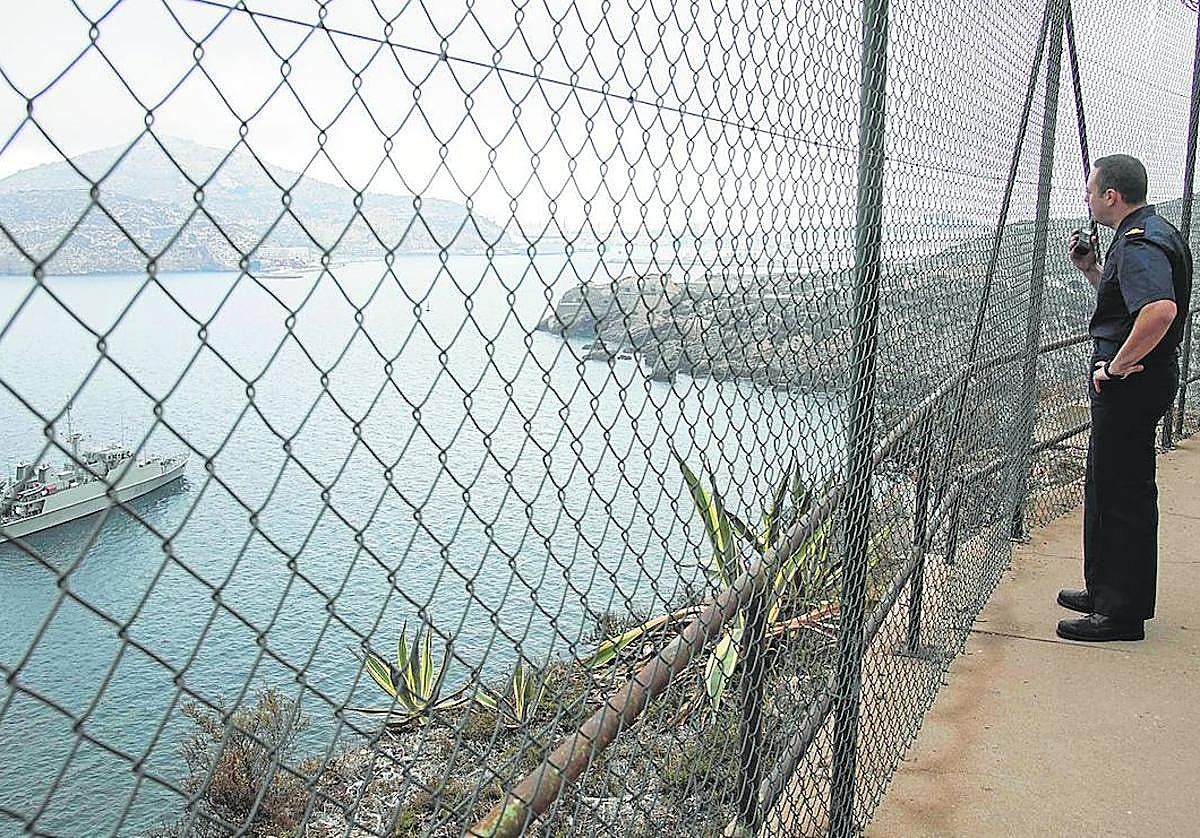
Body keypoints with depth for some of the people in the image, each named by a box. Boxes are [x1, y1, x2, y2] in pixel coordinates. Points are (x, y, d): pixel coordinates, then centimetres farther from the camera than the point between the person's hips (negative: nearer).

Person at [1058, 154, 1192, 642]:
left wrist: (1116, 365, -26)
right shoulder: (1146, 234, 15)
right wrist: (1090, 268, 14)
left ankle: (1122, 612, 5)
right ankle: (1105, 589, 32)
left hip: (1130, 383, -11)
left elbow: (1161, 309, -37)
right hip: (1133, 381, 11)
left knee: (1123, 493, -4)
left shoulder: (1140, 243, -20)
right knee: (1106, 487, 19)